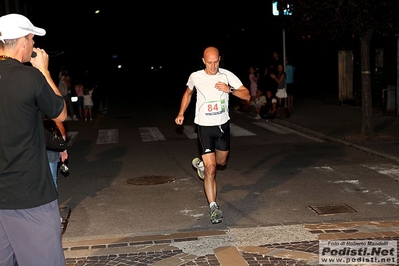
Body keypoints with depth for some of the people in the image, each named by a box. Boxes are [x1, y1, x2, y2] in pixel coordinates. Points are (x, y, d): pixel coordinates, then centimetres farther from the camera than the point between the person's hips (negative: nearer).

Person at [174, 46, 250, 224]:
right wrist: (181, 113, 6)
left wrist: (230, 89, -25)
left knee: (221, 162, 22)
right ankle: (213, 207, -3)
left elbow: (247, 96, -9)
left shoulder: (227, 75, -7)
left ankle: (200, 163, 54)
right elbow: (188, 93, 15)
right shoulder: (195, 77, -7)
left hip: (223, 125, 3)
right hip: (205, 127, -3)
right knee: (211, 169, -10)